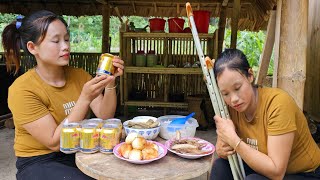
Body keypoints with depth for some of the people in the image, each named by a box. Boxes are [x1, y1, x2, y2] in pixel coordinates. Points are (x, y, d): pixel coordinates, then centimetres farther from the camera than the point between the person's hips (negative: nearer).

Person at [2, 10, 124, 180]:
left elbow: (104, 117, -7)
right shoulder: (22, 89, -17)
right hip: (40, 163, -5)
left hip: (80, 154, 5)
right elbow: (55, 143, -21)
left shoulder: (79, 75, 0)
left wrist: (110, 83, -23)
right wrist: (85, 98, -29)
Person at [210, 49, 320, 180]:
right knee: (221, 166, -14)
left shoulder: (278, 103, -26)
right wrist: (222, 150, -20)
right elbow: (221, 145, 1)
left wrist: (234, 139, -30)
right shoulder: (231, 106, -11)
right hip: (265, 168, 5)